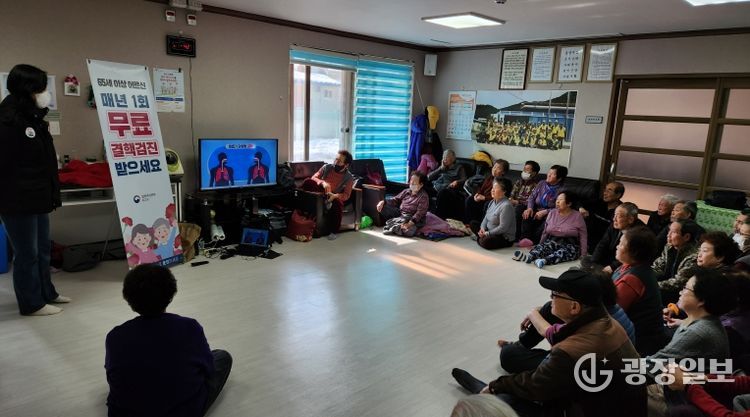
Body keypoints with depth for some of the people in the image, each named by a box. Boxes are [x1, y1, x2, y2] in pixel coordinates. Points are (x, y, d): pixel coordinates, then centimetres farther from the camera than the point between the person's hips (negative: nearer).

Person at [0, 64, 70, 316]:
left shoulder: (32, 117, 12)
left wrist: (51, 192, 16)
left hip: (37, 197, 9)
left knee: (43, 249, 19)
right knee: (27, 253, 3)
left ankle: (46, 293, 33)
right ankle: (32, 303, 15)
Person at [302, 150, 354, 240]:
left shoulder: (349, 177, -3)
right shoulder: (326, 167, 1)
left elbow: (346, 195, -8)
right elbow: (313, 178, -4)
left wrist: (335, 196, -29)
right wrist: (323, 183, -25)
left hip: (335, 198, -2)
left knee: (336, 207, -37)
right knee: (307, 182, -24)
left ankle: (333, 231, -15)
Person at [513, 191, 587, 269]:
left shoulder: (577, 216, 0)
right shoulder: (552, 213, 10)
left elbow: (583, 236, -1)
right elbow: (545, 232, 15)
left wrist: (583, 255, -8)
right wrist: (540, 245, 10)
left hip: (569, 246, -3)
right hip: (551, 242, 3)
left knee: (564, 252, -36)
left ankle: (544, 261, -63)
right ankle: (529, 256, -59)